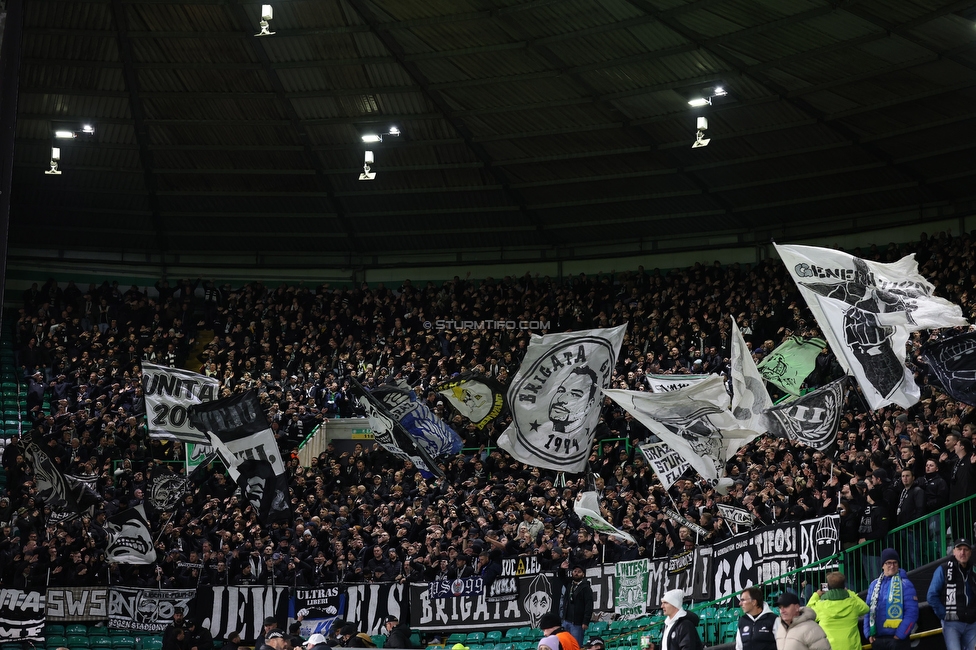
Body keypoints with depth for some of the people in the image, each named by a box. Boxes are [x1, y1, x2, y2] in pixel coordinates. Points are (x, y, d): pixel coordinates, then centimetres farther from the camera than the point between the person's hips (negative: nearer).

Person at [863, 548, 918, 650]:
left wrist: (900, 634, -14)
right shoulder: (874, 585, 10)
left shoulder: (905, 584, -6)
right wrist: (869, 633, 4)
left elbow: (911, 613, -11)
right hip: (878, 639, 5)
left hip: (897, 639, -5)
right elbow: (868, 610, 14)